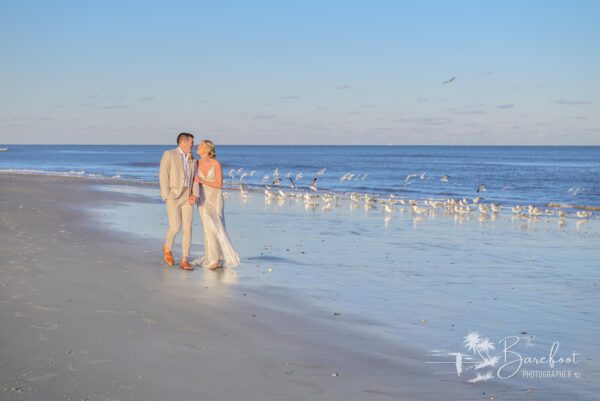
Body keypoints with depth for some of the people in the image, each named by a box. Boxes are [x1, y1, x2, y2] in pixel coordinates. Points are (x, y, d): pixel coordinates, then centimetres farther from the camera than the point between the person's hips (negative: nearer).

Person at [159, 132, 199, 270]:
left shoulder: (192, 160, 13)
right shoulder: (168, 154, -5)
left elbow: (194, 179, 12)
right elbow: (163, 176, -9)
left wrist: (194, 195, -6)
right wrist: (166, 197, -15)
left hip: (187, 198, 5)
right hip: (173, 197, -5)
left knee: (187, 228, -3)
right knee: (175, 227, -12)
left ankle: (184, 261, 0)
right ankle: (167, 247, 19)